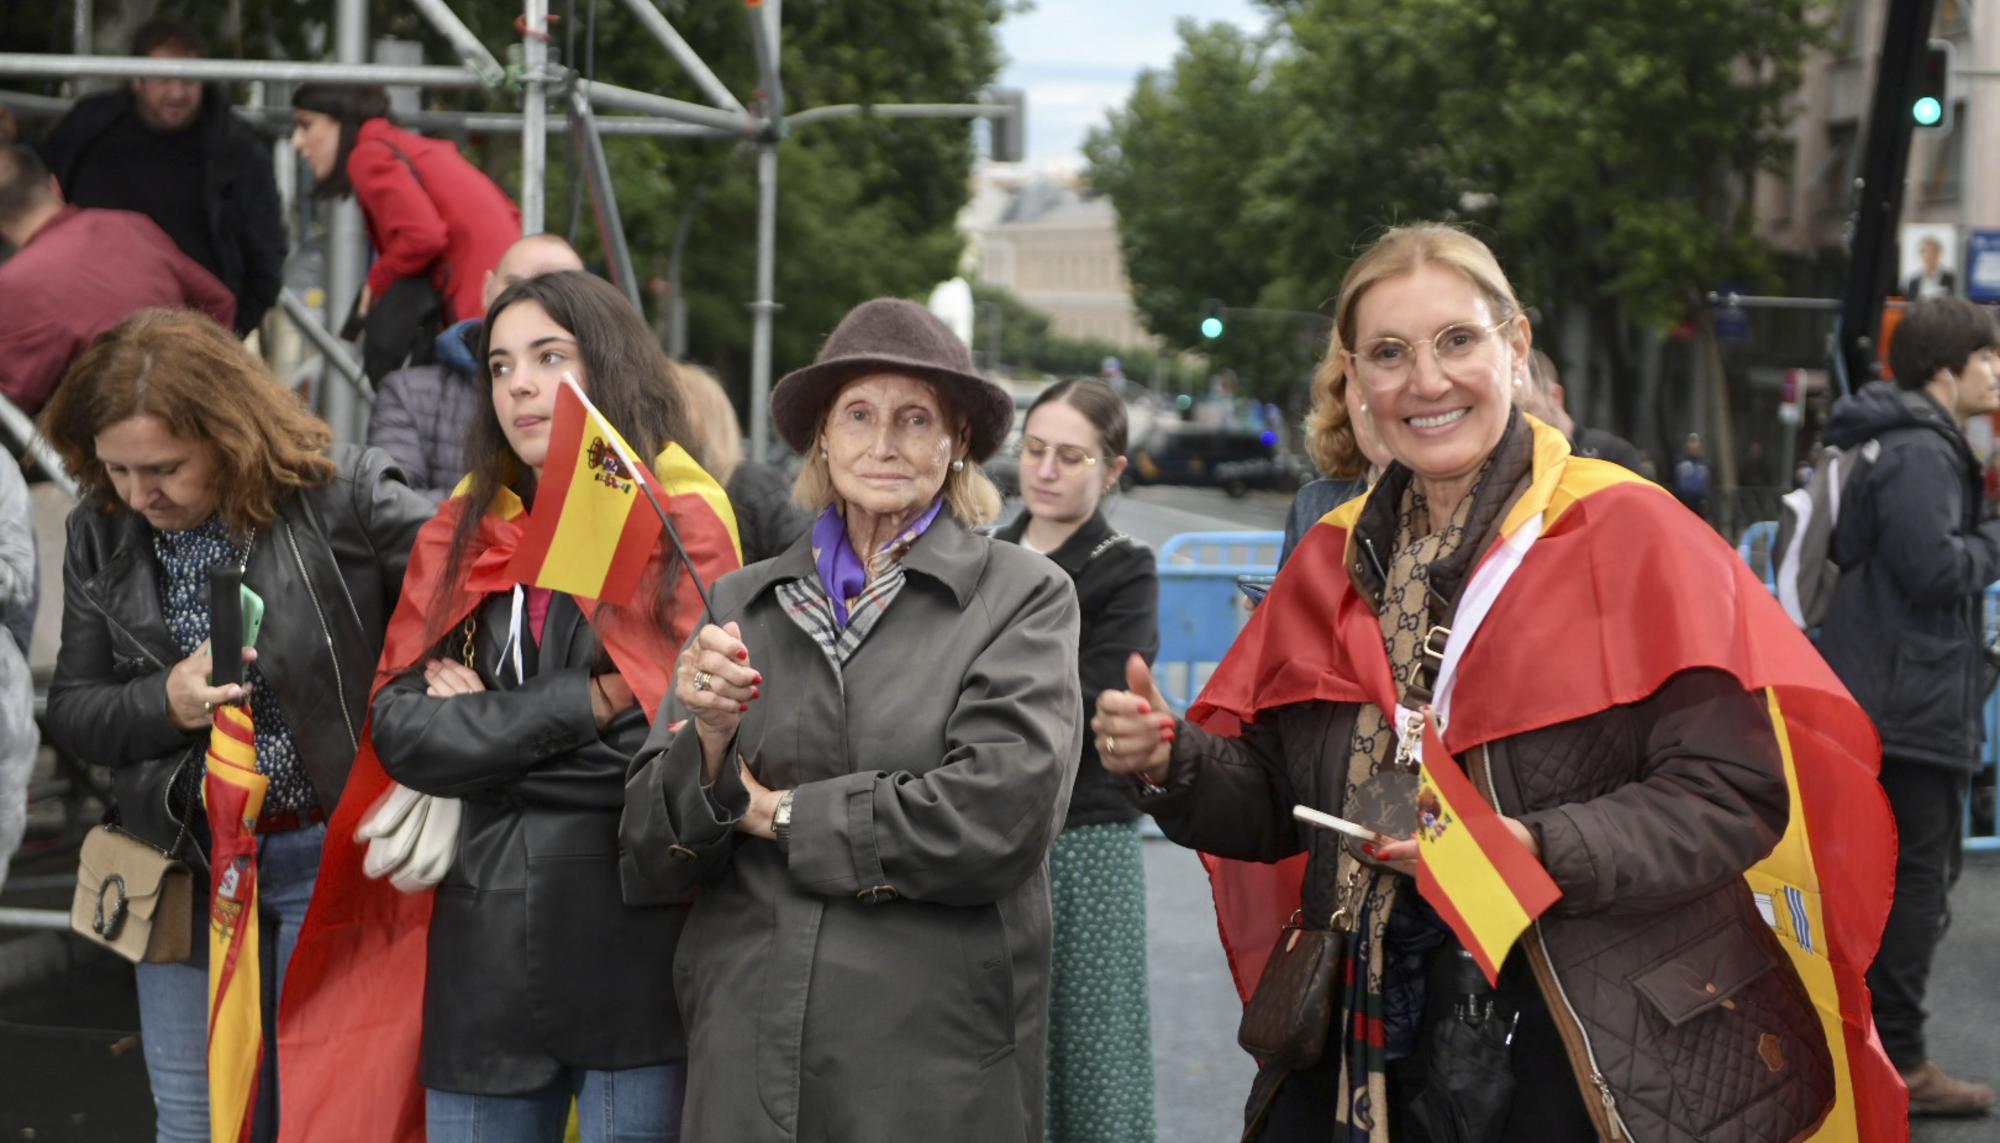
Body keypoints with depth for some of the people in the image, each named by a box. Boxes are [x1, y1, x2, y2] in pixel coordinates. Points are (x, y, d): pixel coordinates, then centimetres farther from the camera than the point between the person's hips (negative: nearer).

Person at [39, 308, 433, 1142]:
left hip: (330, 856, -4)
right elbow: (70, 712, 5)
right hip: (186, 864, 4)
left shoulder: (341, 498, -14)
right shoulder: (101, 535, 1)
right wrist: (165, 702, -16)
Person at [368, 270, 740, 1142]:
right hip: (485, 961, 4)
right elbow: (400, 730, -2)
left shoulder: (683, 537, -3)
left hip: (633, 962, -4)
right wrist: (581, 708, -12)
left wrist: (482, 734, -8)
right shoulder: (463, 540, 10)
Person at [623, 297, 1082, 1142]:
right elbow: (653, 853, 6)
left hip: (936, 1070, -3)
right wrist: (709, 741, -13)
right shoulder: (740, 605, 8)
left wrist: (783, 815, -6)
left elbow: (1004, 810, -15)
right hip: (745, 1059, 3)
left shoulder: (1024, 597, -2)